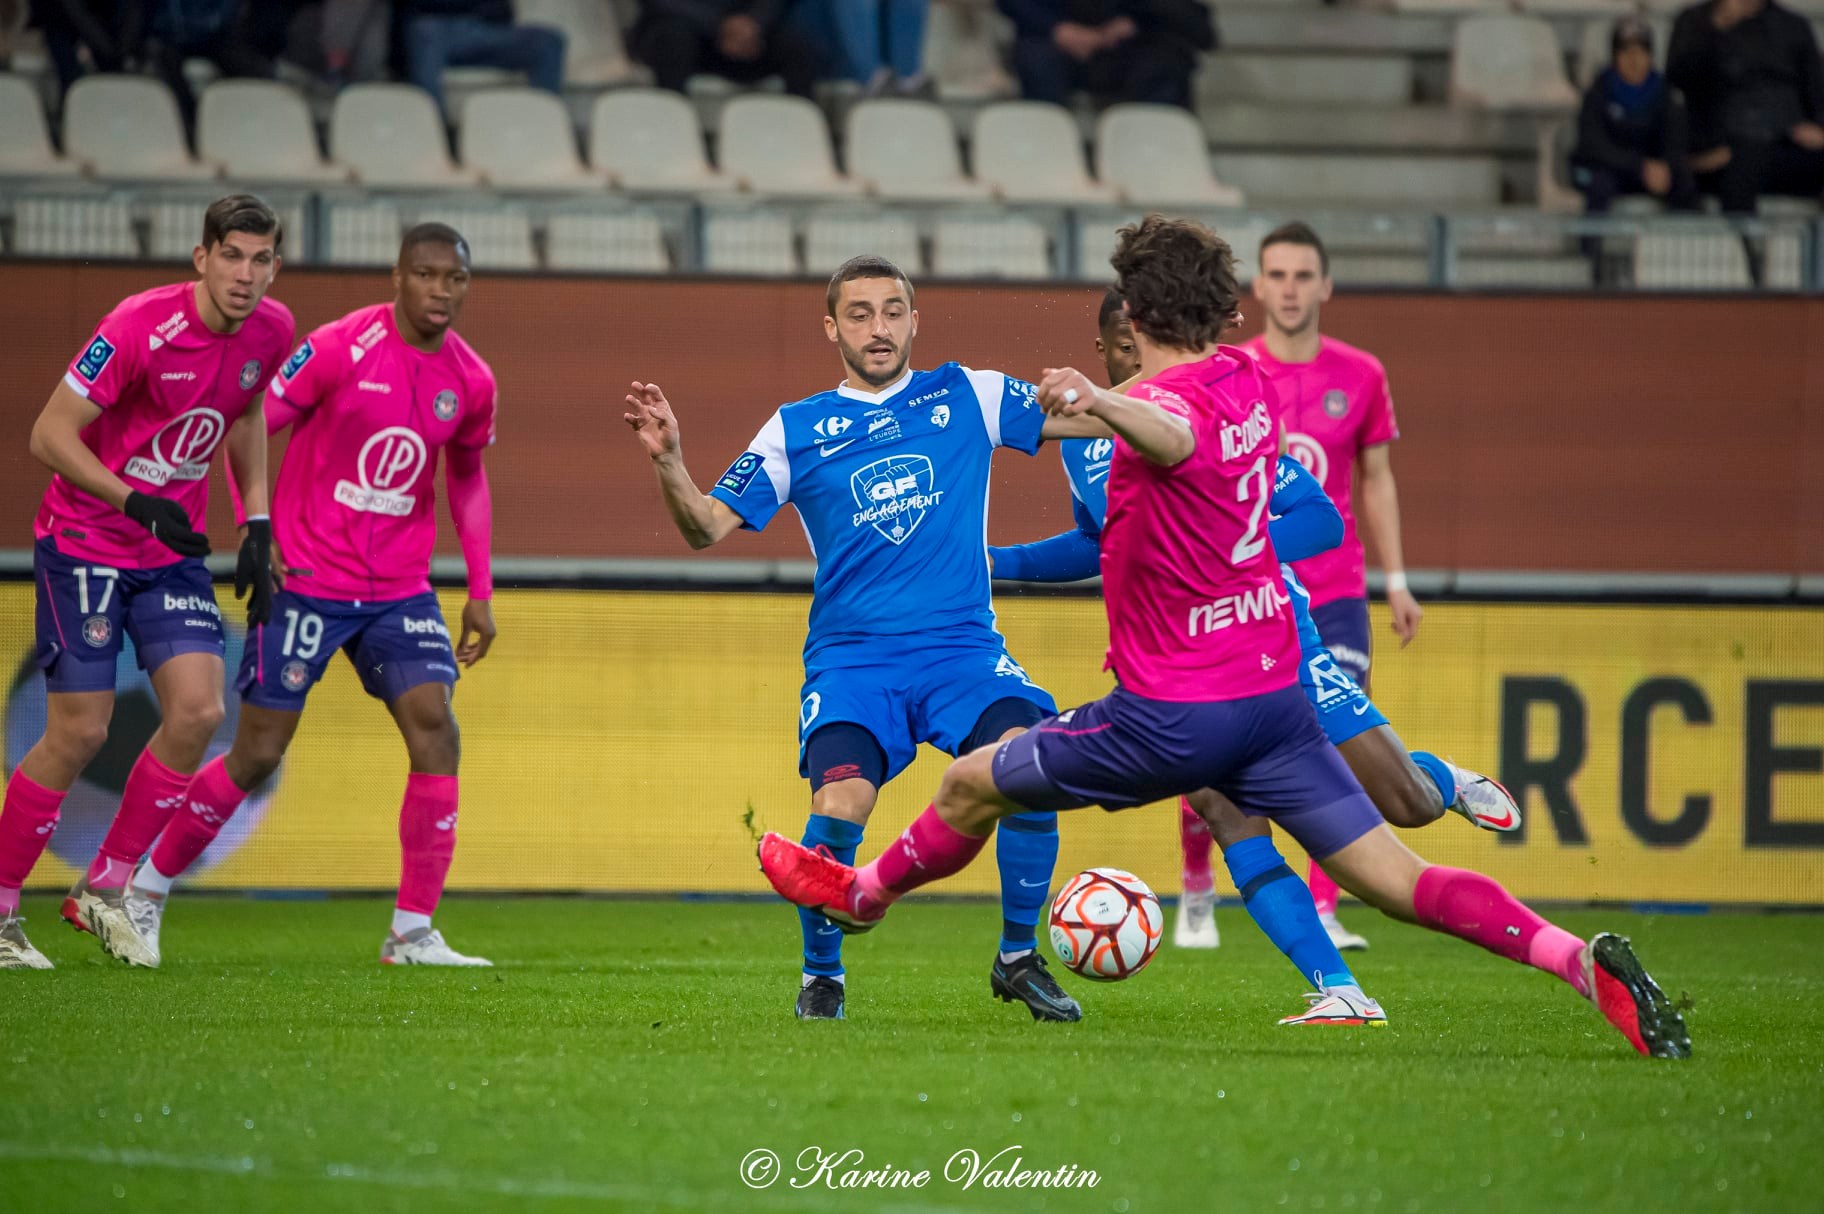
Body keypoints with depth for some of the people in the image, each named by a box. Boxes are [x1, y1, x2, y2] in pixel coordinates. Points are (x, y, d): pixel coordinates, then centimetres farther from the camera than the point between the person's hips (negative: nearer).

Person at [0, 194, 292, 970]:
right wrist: (136, 502, -28)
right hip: (83, 546, -6)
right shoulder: (139, 328, -22)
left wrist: (257, 524, 10)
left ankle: (105, 889, 6)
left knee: (198, 711, -10)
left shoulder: (270, 331, -4)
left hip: (173, 555, 6)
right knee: (79, 734, -7)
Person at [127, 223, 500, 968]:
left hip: (400, 591, 4)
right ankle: (147, 892, 18)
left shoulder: (470, 381, 1)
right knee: (258, 752, -1)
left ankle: (413, 933, -8)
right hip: (306, 581, -4)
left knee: (435, 730, -13)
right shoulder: (341, 349, -13)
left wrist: (480, 592, 14)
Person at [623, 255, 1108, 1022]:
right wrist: (667, 461, -15)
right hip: (850, 659, -1)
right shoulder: (797, 430, 8)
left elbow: (1094, 417, 9)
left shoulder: (968, 397, 10)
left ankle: (1019, 958, -3)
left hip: (962, 648, 1)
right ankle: (822, 974, 1)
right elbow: (708, 527, 2)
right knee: (839, 806, -26)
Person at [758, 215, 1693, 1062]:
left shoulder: (1169, 399, -17)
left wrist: (1099, 402, -65)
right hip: (1276, 688, 7)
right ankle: (1579, 960, -20)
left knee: (973, 784, 16)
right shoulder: (1246, 379, 8)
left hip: (1175, 714, -7)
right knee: (1397, 881, -1)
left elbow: (1172, 435, -44)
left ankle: (863, 893, 40)